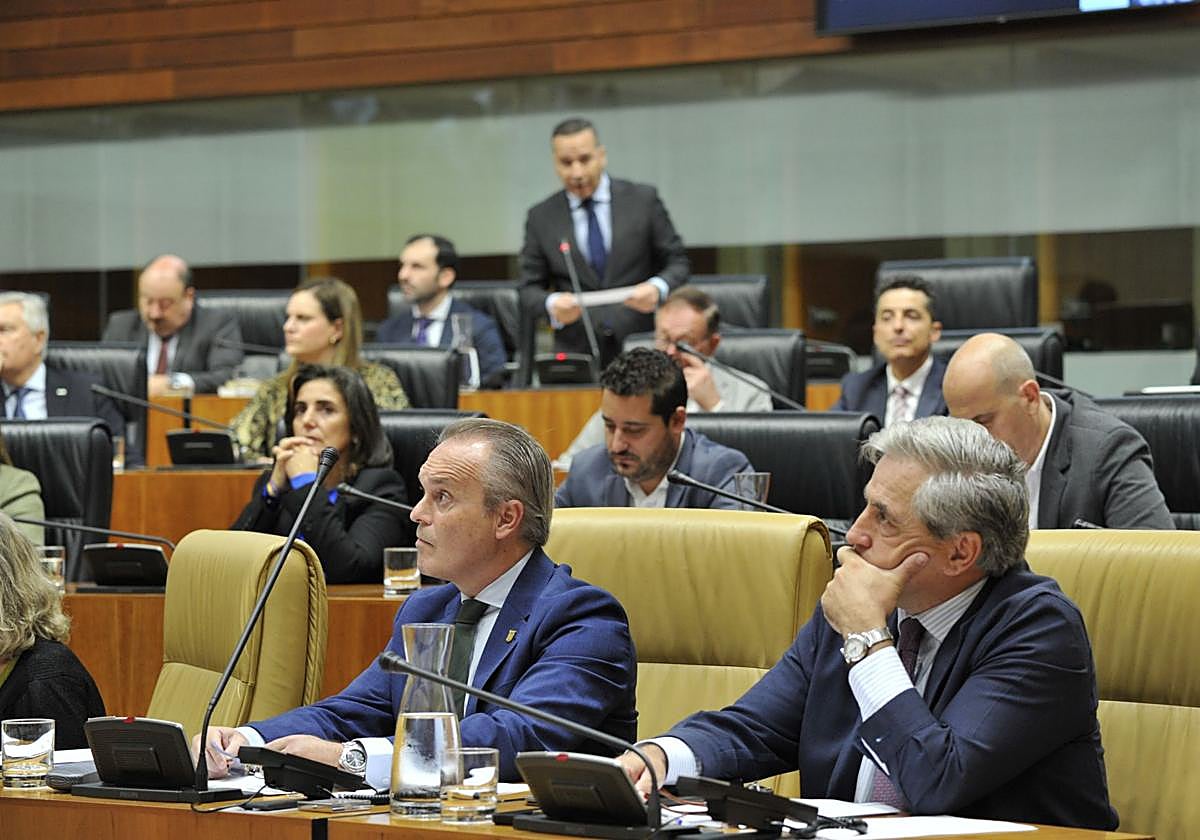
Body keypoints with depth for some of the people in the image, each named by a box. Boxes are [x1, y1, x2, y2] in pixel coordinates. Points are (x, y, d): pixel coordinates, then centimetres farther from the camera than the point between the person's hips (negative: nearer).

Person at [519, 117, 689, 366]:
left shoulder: (643, 200, 5)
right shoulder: (541, 218, 8)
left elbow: (677, 262, 7)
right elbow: (530, 288, 10)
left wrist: (658, 288, -14)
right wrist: (551, 304, -13)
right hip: (577, 353, 1)